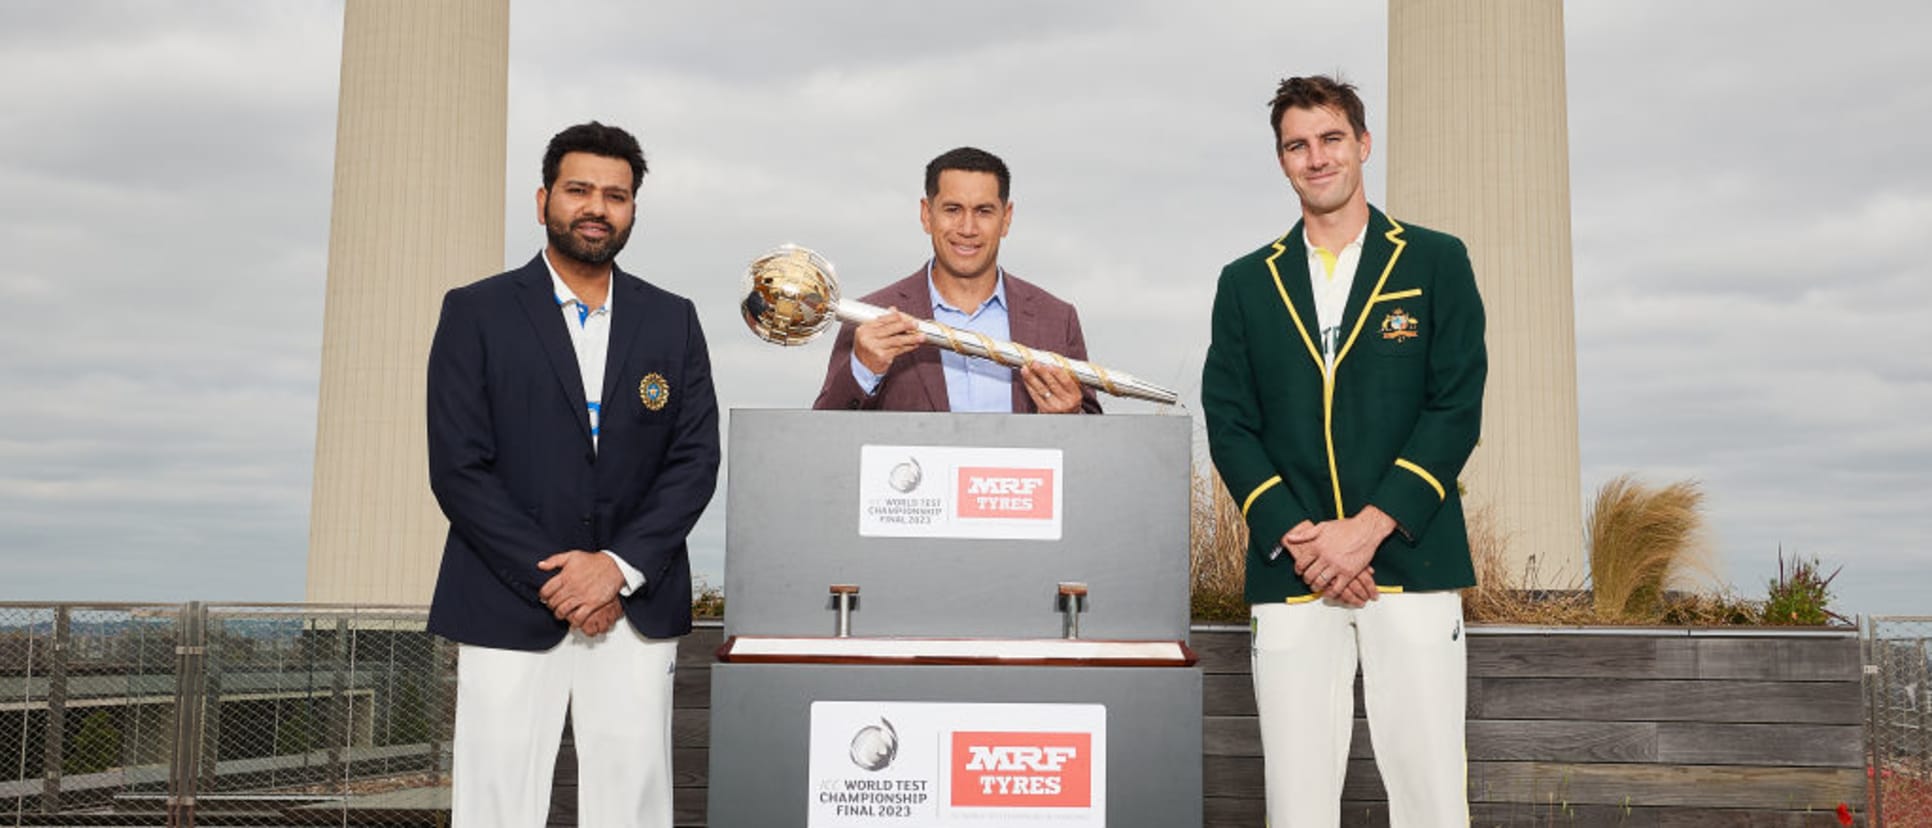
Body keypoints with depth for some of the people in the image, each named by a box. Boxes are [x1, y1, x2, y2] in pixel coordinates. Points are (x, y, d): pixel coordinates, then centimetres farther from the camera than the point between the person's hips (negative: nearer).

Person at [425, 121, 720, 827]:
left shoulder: (673, 321, 10)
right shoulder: (476, 313, 2)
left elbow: (696, 459, 3)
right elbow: (458, 469, -5)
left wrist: (620, 566, -10)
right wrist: (555, 579, -11)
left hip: (637, 606, 2)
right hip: (510, 608, -2)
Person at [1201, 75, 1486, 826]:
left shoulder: (1437, 262, 8)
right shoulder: (1247, 282, 13)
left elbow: (1456, 409, 0)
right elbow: (1229, 423, 6)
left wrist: (1368, 527, -11)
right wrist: (1296, 538, -8)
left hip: (1410, 563, -1)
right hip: (1290, 572, 2)